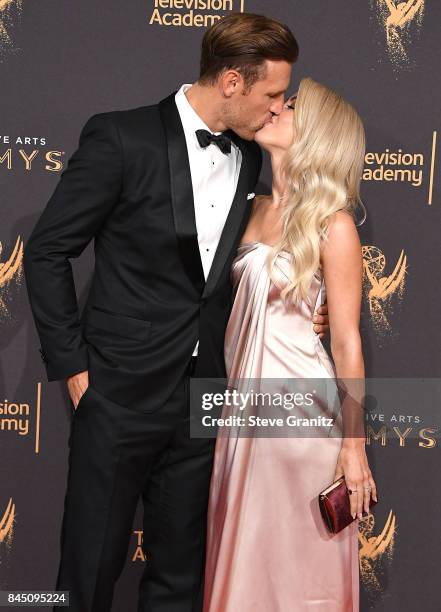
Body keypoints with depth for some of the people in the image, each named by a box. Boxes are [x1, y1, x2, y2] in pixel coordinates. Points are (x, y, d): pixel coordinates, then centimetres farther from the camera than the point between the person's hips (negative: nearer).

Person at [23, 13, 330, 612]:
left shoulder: (249, 157, 6)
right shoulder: (123, 138, -11)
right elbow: (47, 252, -7)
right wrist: (72, 366, -9)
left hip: (203, 396, 5)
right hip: (122, 391, -5)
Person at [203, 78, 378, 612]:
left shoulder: (333, 223, -11)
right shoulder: (257, 208, 7)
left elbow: (347, 341, -11)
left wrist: (355, 443, -10)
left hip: (302, 405, -6)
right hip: (244, 396, 6)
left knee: (298, 556, 7)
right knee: (244, 547, 16)